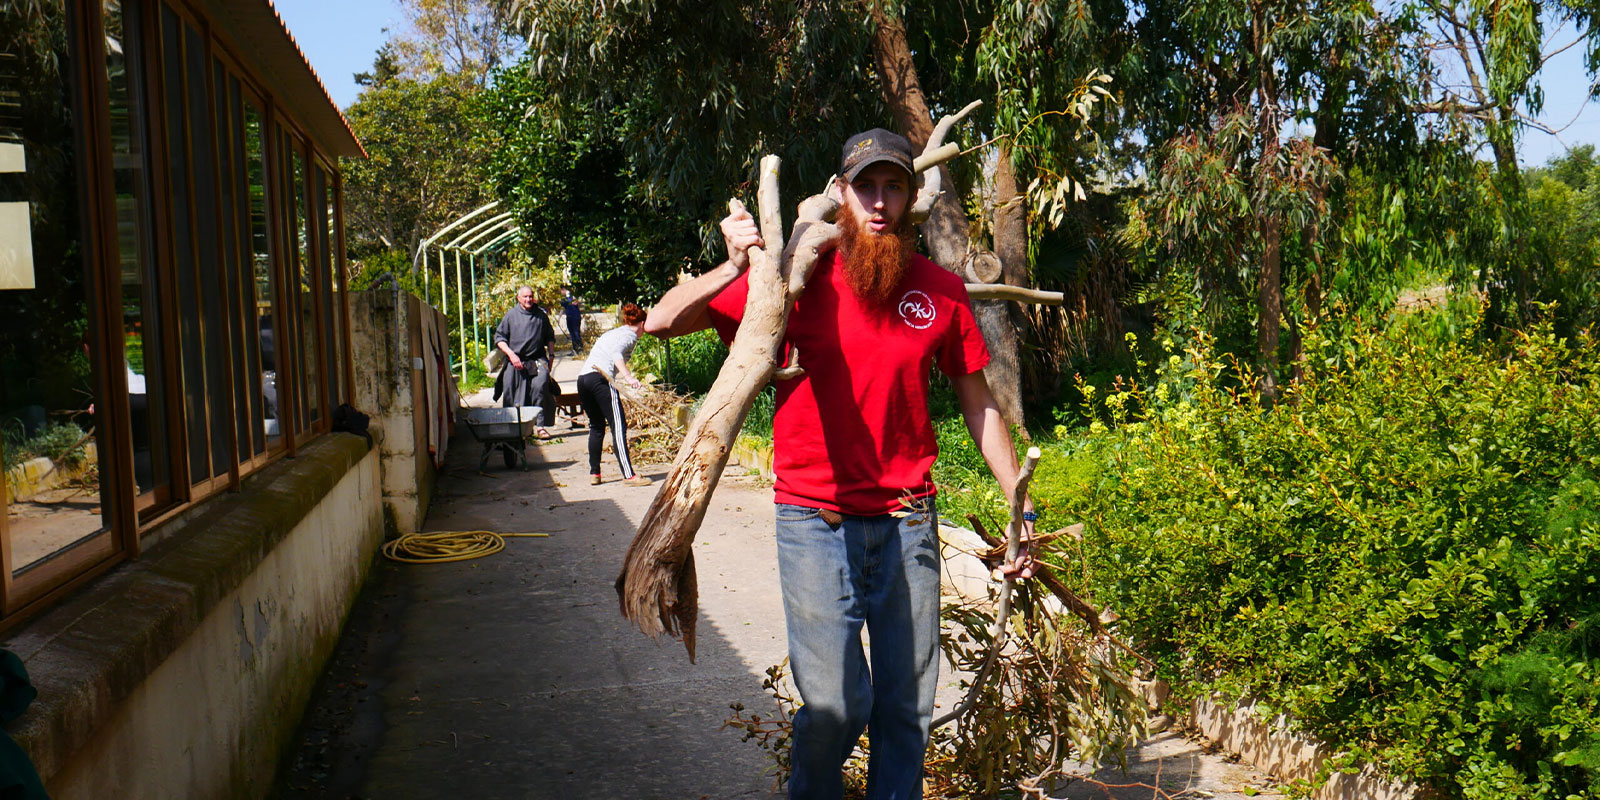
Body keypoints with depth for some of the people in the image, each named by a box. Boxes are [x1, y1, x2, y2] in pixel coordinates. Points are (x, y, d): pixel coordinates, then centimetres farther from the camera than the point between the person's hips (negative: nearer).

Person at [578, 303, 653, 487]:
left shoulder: (610, 333, 30)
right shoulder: (630, 334, 5)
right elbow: (616, 353, -14)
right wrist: (628, 377, -24)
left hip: (582, 378, 9)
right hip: (601, 378, -9)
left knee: (596, 426, 19)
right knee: (618, 426, -10)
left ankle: (594, 473, 20)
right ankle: (629, 475, -15)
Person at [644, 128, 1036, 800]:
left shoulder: (942, 291, 4)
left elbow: (979, 405, 11)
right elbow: (661, 322, -3)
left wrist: (1021, 506, 8)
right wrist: (733, 268, -19)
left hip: (908, 519, 3)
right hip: (816, 518, -2)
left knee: (908, 703, 10)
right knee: (836, 704, -4)